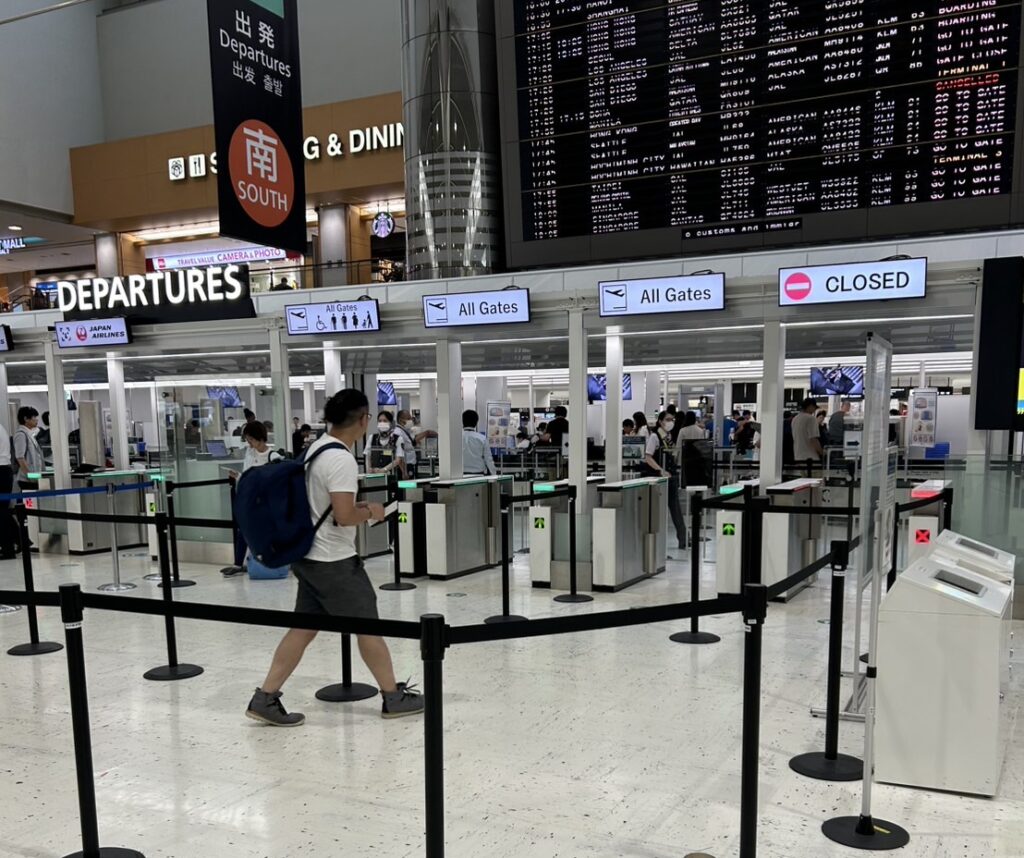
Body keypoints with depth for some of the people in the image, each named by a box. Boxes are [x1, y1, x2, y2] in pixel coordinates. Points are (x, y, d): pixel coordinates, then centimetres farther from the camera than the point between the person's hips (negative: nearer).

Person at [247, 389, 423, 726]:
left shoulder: (318, 449, 9)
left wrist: (360, 505, 13)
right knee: (367, 625, 4)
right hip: (333, 561, -9)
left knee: (304, 628, 12)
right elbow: (344, 516, -26)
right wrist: (371, 512, -8)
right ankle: (393, 697, 17)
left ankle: (265, 698, 13)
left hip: (310, 556, 9)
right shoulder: (341, 459, -21)